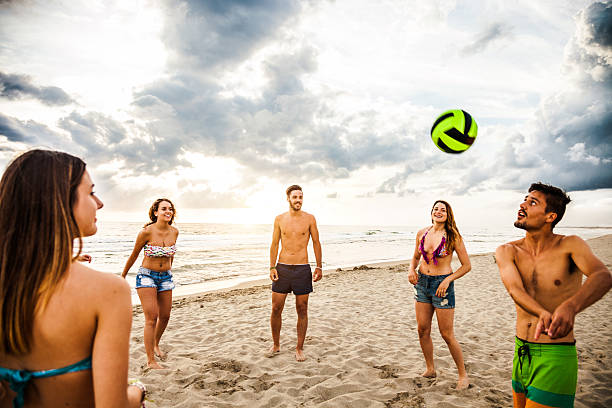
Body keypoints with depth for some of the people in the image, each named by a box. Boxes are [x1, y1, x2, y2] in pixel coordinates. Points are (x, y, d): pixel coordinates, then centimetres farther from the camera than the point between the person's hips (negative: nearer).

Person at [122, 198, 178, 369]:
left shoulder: (174, 232, -4)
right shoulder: (146, 232, -17)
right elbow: (134, 255, -3)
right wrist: (123, 276, 8)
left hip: (166, 277, 5)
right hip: (146, 276, -5)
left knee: (165, 316, 14)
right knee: (151, 318, -9)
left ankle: (155, 344, 42)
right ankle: (150, 360, 2)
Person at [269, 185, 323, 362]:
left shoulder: (309, 218, 1)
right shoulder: (279, 219, 5)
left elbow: (316, 243, 5)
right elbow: (274, 244, 7)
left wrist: (319, 267, 1)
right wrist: (272, 267, -1)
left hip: (302, 269, -1)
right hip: (282, 268, 1)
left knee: (302, 310, 5)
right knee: (276, 309, 5)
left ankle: (299, 348, 19)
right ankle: (276, 345, 24)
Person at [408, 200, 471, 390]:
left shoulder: (453, 236, -9)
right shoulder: (422, 233, 3)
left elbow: (466, 265, -5)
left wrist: (448, 280, -16)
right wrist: (411, 269, -3)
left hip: (442, 284, -5)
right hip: (422, 282, 5)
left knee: (447, 335, 2)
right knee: (423, 331, 11)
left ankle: (463, 374, 22)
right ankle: (430, 369, 30)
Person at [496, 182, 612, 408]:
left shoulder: (570, 245, -10)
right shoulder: (506, 251, -3)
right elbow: (515, 289, -20)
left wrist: (570, 306, -50)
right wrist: (543, 313, -42)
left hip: (555, 357, -4)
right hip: (521, 352, 4)